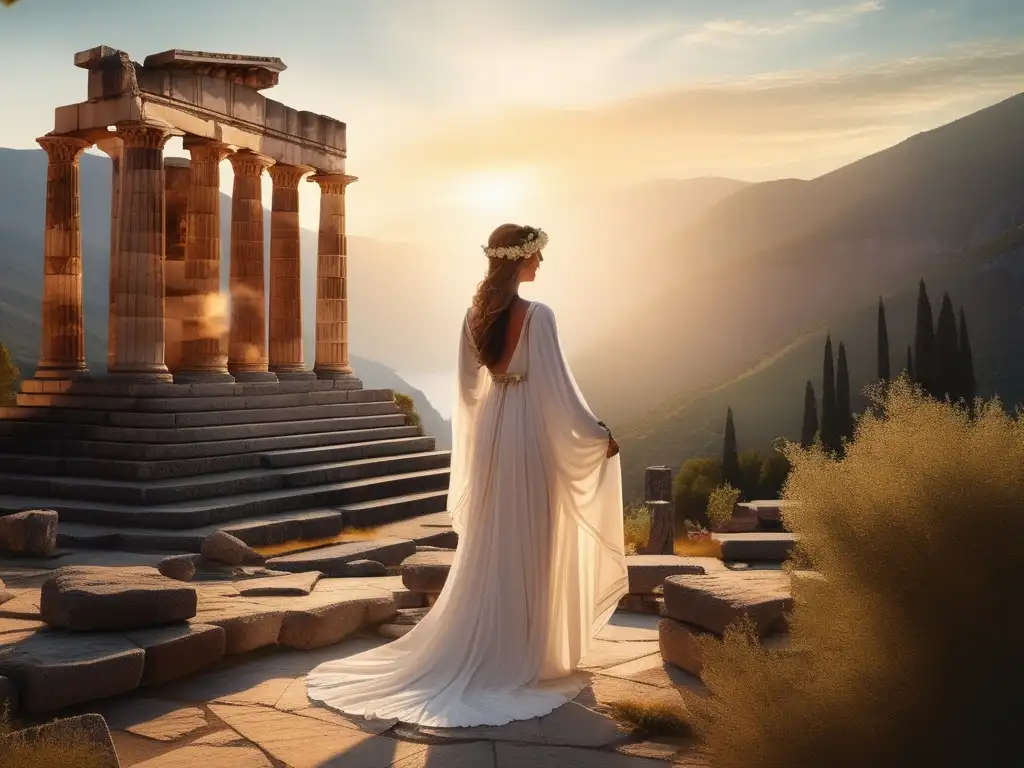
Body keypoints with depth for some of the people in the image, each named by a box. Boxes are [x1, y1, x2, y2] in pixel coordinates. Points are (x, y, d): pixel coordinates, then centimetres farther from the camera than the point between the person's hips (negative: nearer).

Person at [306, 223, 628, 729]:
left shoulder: (476, 314, 3)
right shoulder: (537, 315, -16)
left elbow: (468, 383, 11)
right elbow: (558, 386, -16)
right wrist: (598, 435, -6)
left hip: (490, 430, 6)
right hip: (531, 432, -6)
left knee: (489, 543, 15)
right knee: (528, 545, 4)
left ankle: (478, 646, 24)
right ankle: (520, 654, 14)